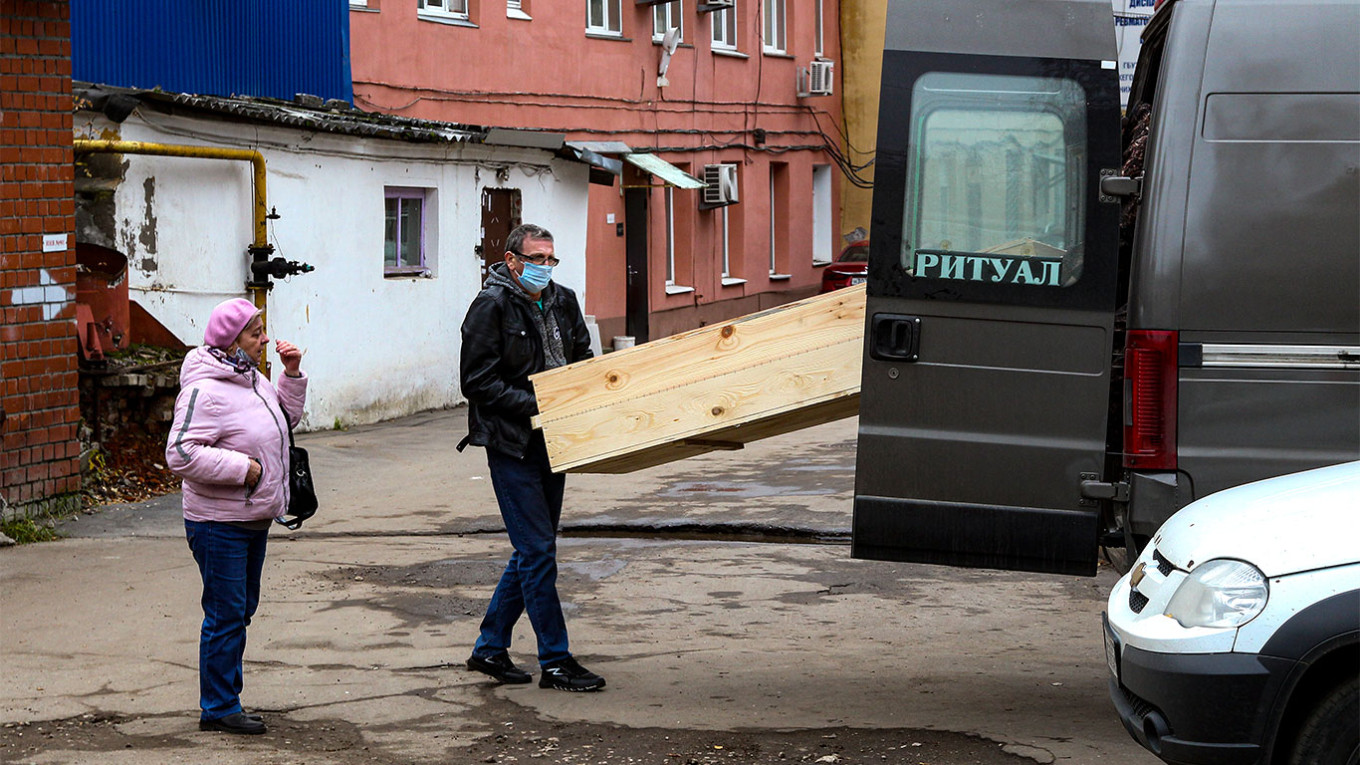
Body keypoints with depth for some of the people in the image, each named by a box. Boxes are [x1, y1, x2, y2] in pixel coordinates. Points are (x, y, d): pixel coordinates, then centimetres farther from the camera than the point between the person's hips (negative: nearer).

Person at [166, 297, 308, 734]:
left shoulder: (252, 379, 10)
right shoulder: (205, 391, -19)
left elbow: (286, 419, 23)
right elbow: (181, 455, -24)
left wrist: (292, 375, 9)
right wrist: (240, 467, -22)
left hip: (254, 520, 10)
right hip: (219, 524, -10)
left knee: (242, 611, 15)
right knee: (226, 615, -5)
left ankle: (225, 701, 24)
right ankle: (218, 709, 4)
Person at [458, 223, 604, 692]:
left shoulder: (563, 301, 10)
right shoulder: (492, 306, -10)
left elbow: (582, 362, 20)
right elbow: (478, 381, -13)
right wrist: (535, 404, -20)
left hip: (552, 441, 8)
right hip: (511, 444, -8)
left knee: (532, 551, 12)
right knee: (538, 551, -8)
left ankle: (489, 648, 24)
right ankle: (555, 662, -2)